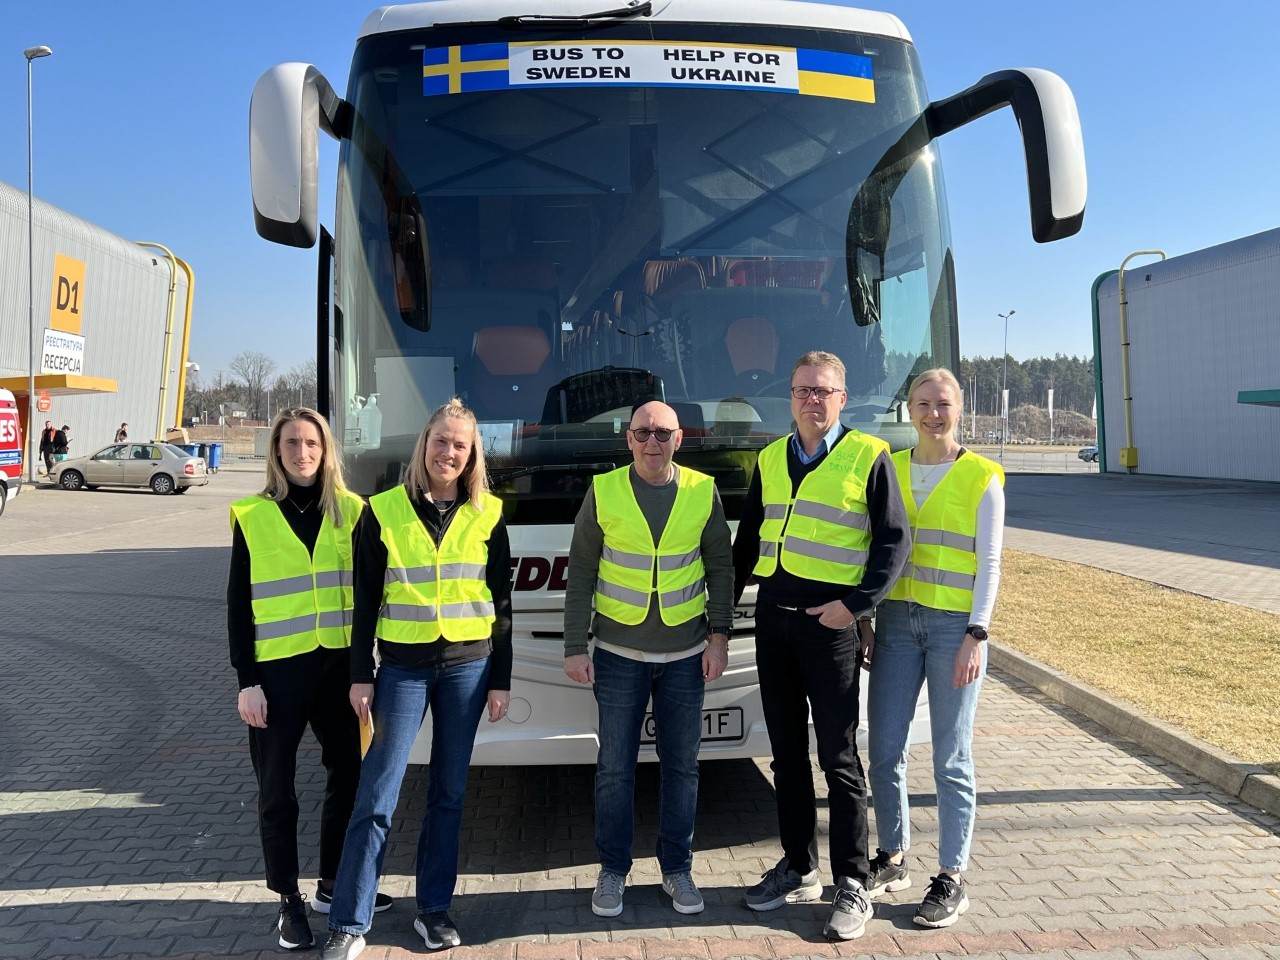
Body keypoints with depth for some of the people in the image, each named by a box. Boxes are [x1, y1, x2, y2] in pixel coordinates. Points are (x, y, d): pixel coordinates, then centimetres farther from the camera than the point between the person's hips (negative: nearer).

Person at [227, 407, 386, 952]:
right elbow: (238, 605, 0)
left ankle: (332, 883, 30)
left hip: (339, 665, 2)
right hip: (277, 670, -2)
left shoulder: (352, 511, 3)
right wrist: (247, 680, -5)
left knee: (348, 775, 11)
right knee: (277, 789, 7)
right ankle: (290, 901, 22)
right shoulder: (253, 517, -1)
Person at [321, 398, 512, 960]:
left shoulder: (487, 515, 3)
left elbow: (501, 603, 5)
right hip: (402, 666, -1)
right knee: (376, 797, -1)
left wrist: (501, 680, 3)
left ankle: (434, 908, 23)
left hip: (468, 665, 2)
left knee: (449, 792, 9)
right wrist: (360, 676, -2)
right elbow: (366, 602, 1)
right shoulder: (383, 512, -1)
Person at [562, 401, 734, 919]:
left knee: (681, 764, 9)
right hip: (619, 652, -1)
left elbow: (720, 567, 4)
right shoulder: (604, 491, -3)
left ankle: (677, 868, 25)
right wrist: (574, 648, -4)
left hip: (685, 654, 1)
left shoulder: (703, 491, -1)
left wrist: (719, 635, -3)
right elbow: (580, 574, -1)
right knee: (615, 767, 6)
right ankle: (613, 871, 22)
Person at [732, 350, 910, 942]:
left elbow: (894, 542, -5)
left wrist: (856, 605, -14)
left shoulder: (868, 457, -3)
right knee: (787, 753, 13)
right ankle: (798, 869, 26)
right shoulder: (770, 459, 12)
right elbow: (747, 539, 17)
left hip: (828, 622, -5)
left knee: (839, 758, 1)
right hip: (771, 618, 5)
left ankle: (852, 888, 12)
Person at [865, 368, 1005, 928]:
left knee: (951, 758, 3)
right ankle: (892, 860, 26)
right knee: (884, 751, 7)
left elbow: (989, 564, -3)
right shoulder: (889, 469, 9)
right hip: (896, 620, 4)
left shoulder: (981, 478, -1)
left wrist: (976, 634, -12)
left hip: (954, 625, -3)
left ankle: (952, 880, 15)